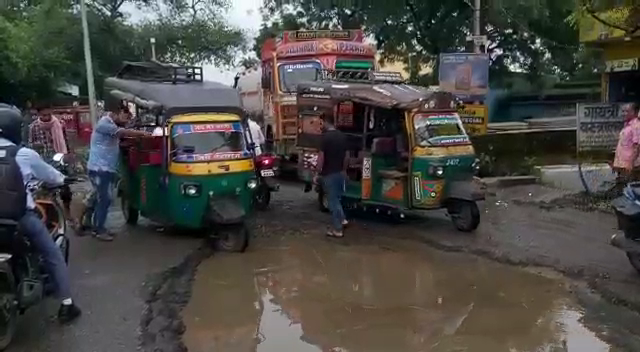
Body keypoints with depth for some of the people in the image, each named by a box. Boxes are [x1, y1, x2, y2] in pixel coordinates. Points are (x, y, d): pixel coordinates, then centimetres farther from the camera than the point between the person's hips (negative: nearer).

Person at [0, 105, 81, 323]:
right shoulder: (24, 154, -7)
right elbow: (50, 176, 6)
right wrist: (63, 180, 29)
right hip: (21, 217, -3)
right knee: (53, 256, 10)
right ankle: (66, 304, 8)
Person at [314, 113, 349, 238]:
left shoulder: (326, 137, -16)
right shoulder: (342, 136, 6)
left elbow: (321, 157, -17)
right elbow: (346, 156, 12)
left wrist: (317, 174, -10)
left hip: (329, 174, -7)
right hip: (340, 172, 7)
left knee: (333, 200, 1)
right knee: (337, 198, 25)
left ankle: (337, 230, 6)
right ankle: (342, 220, 25)